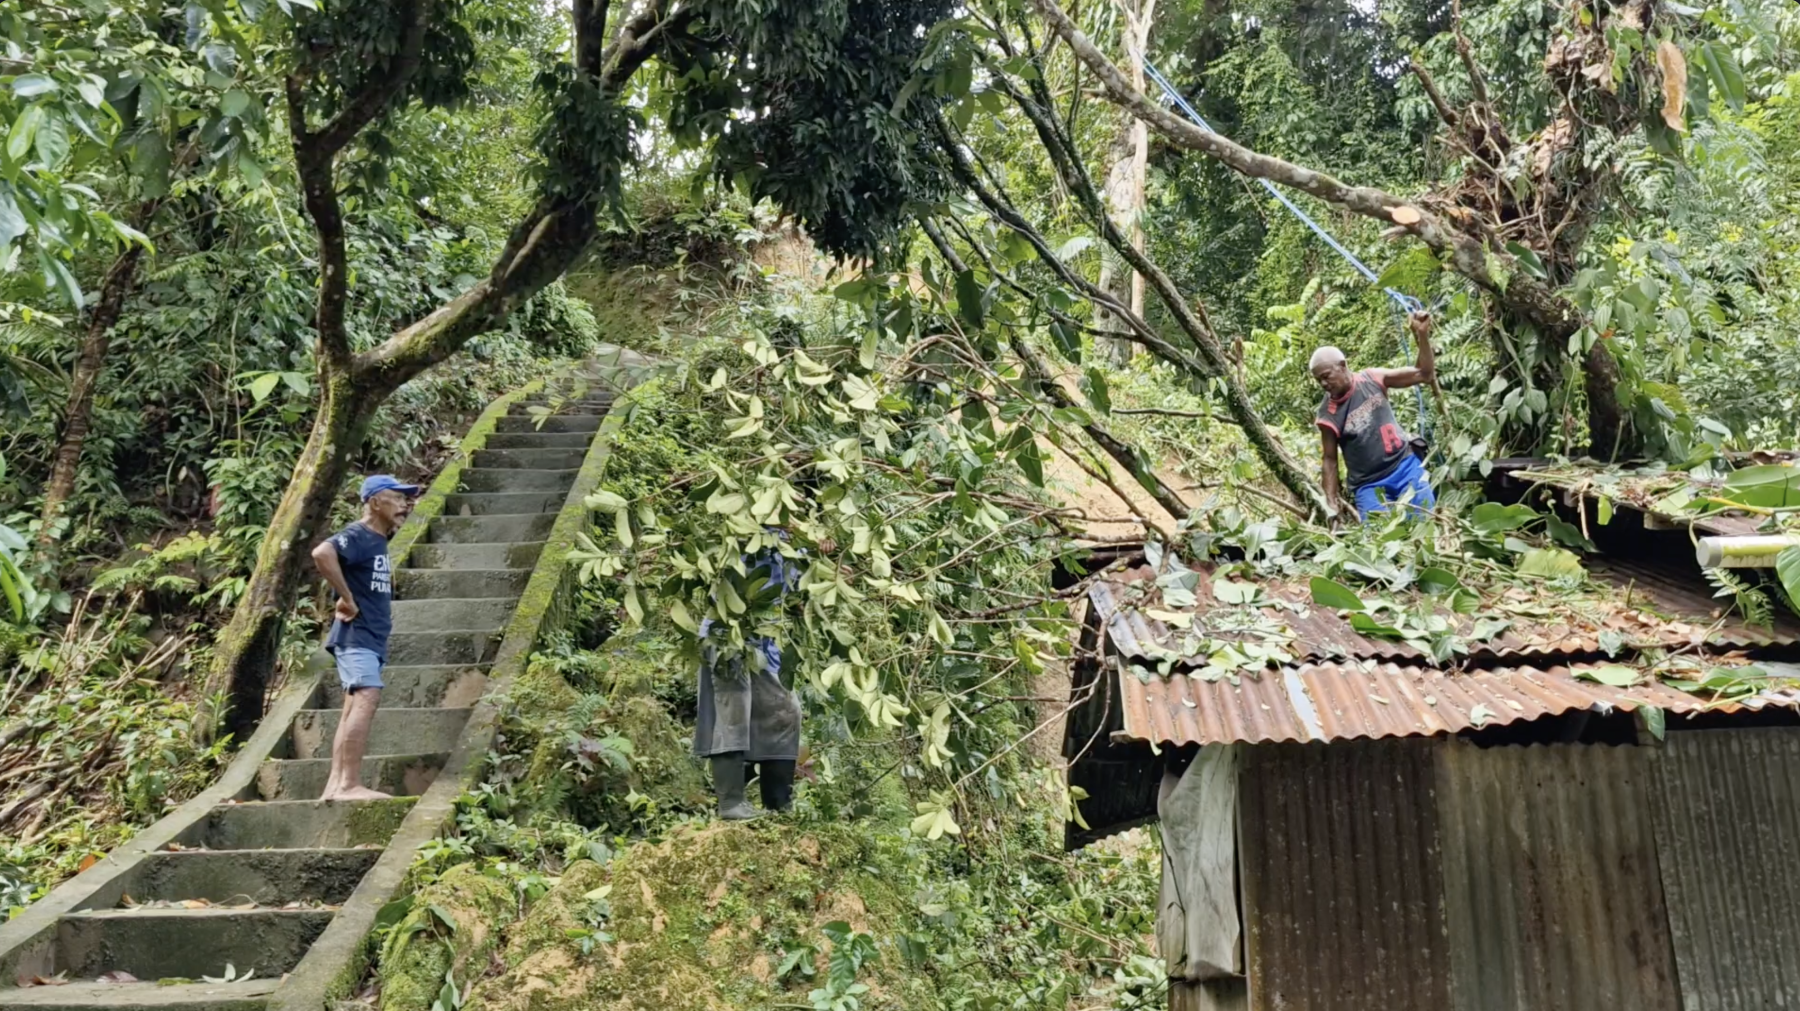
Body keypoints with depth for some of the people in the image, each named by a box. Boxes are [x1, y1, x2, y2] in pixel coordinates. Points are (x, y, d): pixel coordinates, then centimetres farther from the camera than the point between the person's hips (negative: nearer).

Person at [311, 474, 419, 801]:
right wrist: (347, 599, -25)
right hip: (356, 634, -10)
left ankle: (335, 785, 12)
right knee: (366, 699, -18)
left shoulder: (379, 540, 16)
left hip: (372, 637, 10)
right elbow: (322, 554, -32)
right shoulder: (357, 536, -12)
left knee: (354, 707, 9)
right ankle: (349, 784, -20)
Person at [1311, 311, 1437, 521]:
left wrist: (1422, 335, -12)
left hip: (1406, 466, 2)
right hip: (1369, 485, -2)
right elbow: (1330, 459, 0)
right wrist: (1331, 501, -8)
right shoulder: (1328, 415, -7)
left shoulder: (1372, 379, -3)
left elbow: (1425, 374, 1)